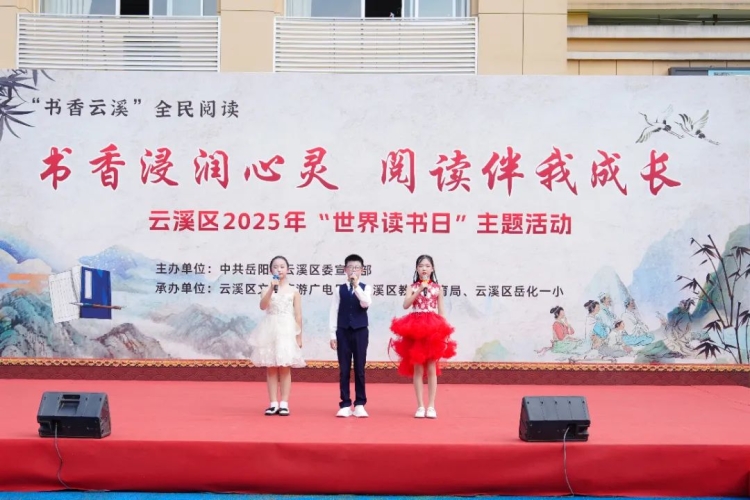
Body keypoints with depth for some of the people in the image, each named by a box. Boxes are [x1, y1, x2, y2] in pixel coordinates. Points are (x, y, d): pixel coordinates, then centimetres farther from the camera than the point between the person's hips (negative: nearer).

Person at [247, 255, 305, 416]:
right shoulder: (268, 289, 4)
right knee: (271, 368, 3)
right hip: (270, 330, 1)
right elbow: (262, 306, -15)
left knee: (285, 368, -1)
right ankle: (273, 403, 8)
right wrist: (272, 289, -24)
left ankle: (284, 403, 3)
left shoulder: (293, 291, 4)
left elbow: (298, 315, 4)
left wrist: (299, 336, 0)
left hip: (286, 330, -1)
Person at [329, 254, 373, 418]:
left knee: (359, 369, 2)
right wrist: (333, 335, 0)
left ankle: (359, 404, 9)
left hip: (360, 331, -1)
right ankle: (345, 405, 7)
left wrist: (356, 285, -18)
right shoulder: (339, 289, 5)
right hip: (343, 331, 1)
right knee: (344, 369, 2)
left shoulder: (365, 288, 3)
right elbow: (334, 312, 4)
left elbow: (366, 303, -17)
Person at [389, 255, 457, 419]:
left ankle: (431, 406, 6)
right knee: (417, 369, 2)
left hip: (433, 329, 0)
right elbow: (405, 305, -11)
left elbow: (441, 311, 8)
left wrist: (444, 331, 2)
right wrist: (419, 290, -17)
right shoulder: (412, 287, 6)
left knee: (431, 369, 1)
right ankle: (420, 406, 7)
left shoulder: (438, 288, 7)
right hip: (415, 329, 0)